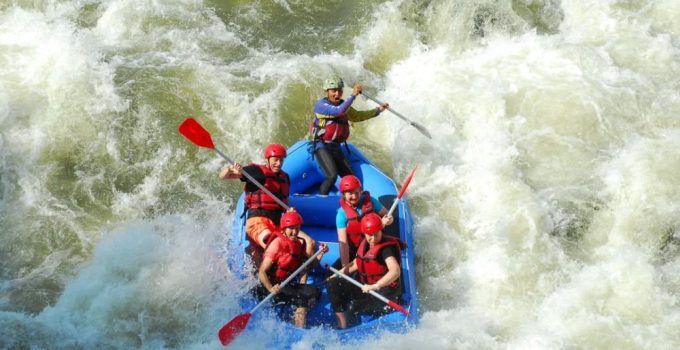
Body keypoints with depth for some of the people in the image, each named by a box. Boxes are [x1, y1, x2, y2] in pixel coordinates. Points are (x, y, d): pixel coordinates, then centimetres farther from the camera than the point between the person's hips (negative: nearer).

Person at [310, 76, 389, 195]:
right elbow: (338, 111, -29)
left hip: (336, 148, 8)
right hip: (322, 146, -8)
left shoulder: (343, 104, 13)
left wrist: (378, 110, 20)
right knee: (332, 176, -24)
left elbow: (357, 116, 25)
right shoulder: (321, 105, -12)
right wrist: (353, 95, -32)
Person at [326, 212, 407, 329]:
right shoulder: (365, 243, 5)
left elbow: (395, 271, -35)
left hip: (385, 293, -8)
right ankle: (342, 327, -4)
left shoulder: (387, 247, -21)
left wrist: (375, 286, -42)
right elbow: (357, 263, 20)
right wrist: (338, 274, 13)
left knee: (353, 307, -27)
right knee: (333, 284, -4)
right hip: (366, 288, 8)